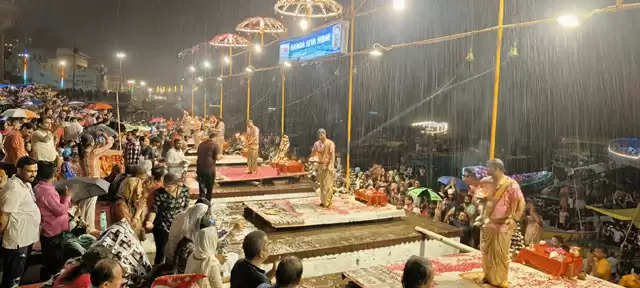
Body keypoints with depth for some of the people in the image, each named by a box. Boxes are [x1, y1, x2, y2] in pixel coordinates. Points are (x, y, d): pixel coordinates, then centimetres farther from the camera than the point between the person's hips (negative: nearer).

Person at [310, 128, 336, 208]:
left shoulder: (330, 143, -10)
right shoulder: (317, 144, 6)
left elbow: (332, 155, -15)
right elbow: (314, 154, 10)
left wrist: (331, 165, -24)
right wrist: (313, 158, -13)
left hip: (328, 166, -5)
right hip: (320, 166, 6)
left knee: (328, 184, -7)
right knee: (322, 184, 10)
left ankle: (328, 202, -2)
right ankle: (323, 201, 18)